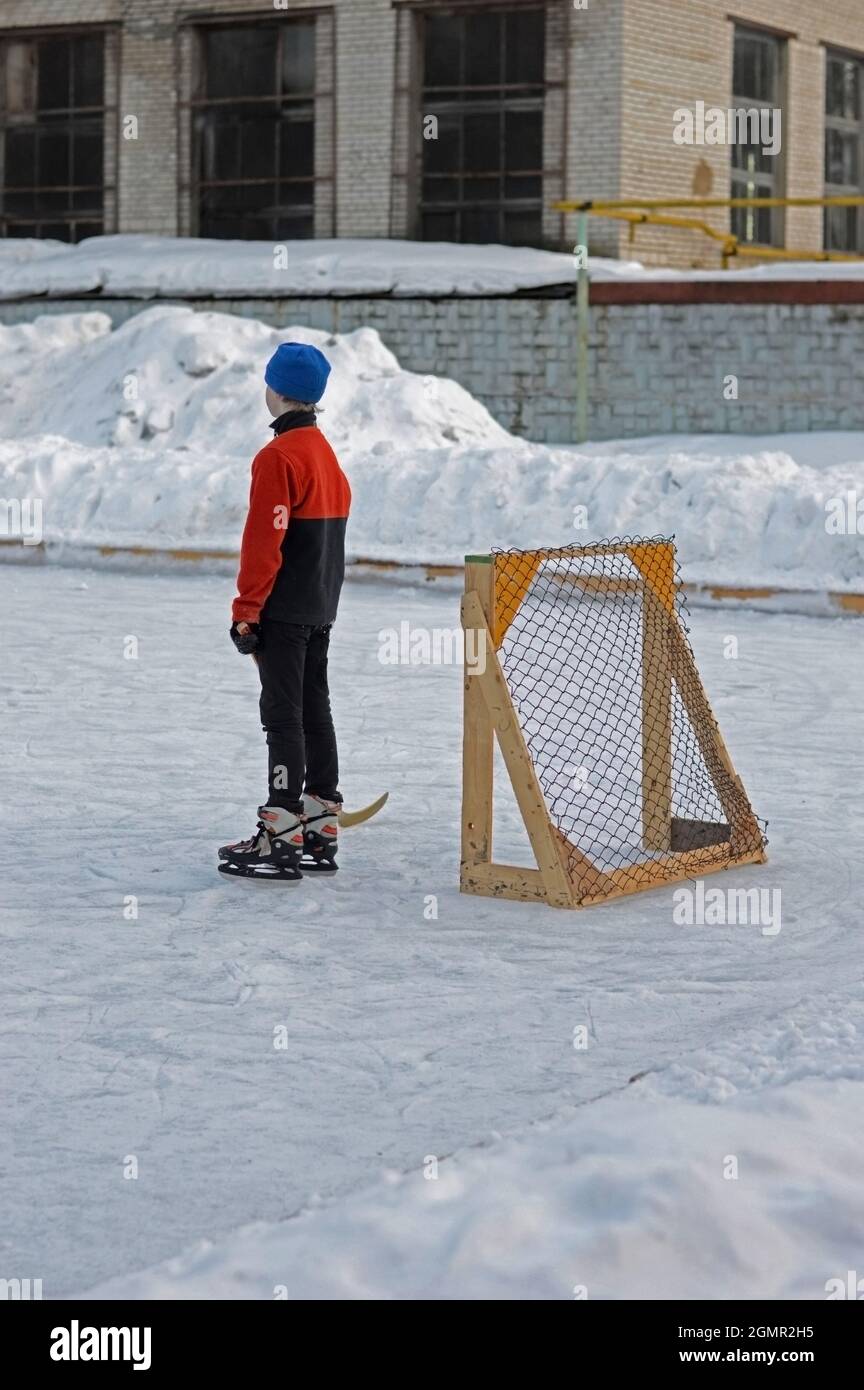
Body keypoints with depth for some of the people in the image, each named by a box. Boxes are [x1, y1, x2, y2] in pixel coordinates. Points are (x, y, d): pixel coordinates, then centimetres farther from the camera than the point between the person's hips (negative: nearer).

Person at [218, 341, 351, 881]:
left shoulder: (278, 457, -16)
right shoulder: (327, 453, 14)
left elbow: (264, 543, -19)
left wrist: (246, 612, -14)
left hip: (283, 611, -9)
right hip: (321, 610, 9)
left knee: (283, 716, -8)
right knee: (315, 711, 12)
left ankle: (282, 837, -8)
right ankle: (320, 832, 16)